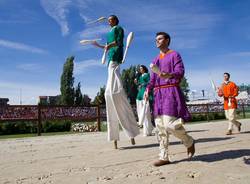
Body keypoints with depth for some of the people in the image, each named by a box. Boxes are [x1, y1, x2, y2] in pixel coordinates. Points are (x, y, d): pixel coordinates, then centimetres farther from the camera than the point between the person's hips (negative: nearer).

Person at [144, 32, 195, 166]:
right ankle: (164, 157, 11)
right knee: (160, 126, 3)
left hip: (171, 91, -6)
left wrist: (169, 75, -31)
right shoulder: (156, 60, 22)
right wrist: (148, 89, 0)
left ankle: (189, 142, 13)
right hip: (158, 93, 7)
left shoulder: (174, 55, 4)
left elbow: (180, 72, -10)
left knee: (170, 124, -16)